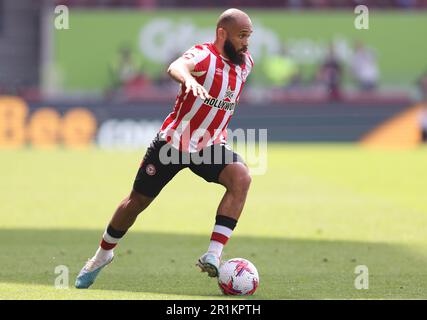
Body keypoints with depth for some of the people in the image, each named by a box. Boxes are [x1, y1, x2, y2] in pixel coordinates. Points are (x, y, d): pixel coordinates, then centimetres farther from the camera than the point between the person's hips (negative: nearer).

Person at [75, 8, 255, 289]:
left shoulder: (246, 62, 0)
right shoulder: (203, 55, -22)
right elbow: (175, 67, -47)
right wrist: (187, 78, -69)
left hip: (210, 146, 4)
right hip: (173, 141, -4)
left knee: (241, 177, -26)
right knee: (138, 200, 9)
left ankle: (213, 256, -29)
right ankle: (103, 255, 36)